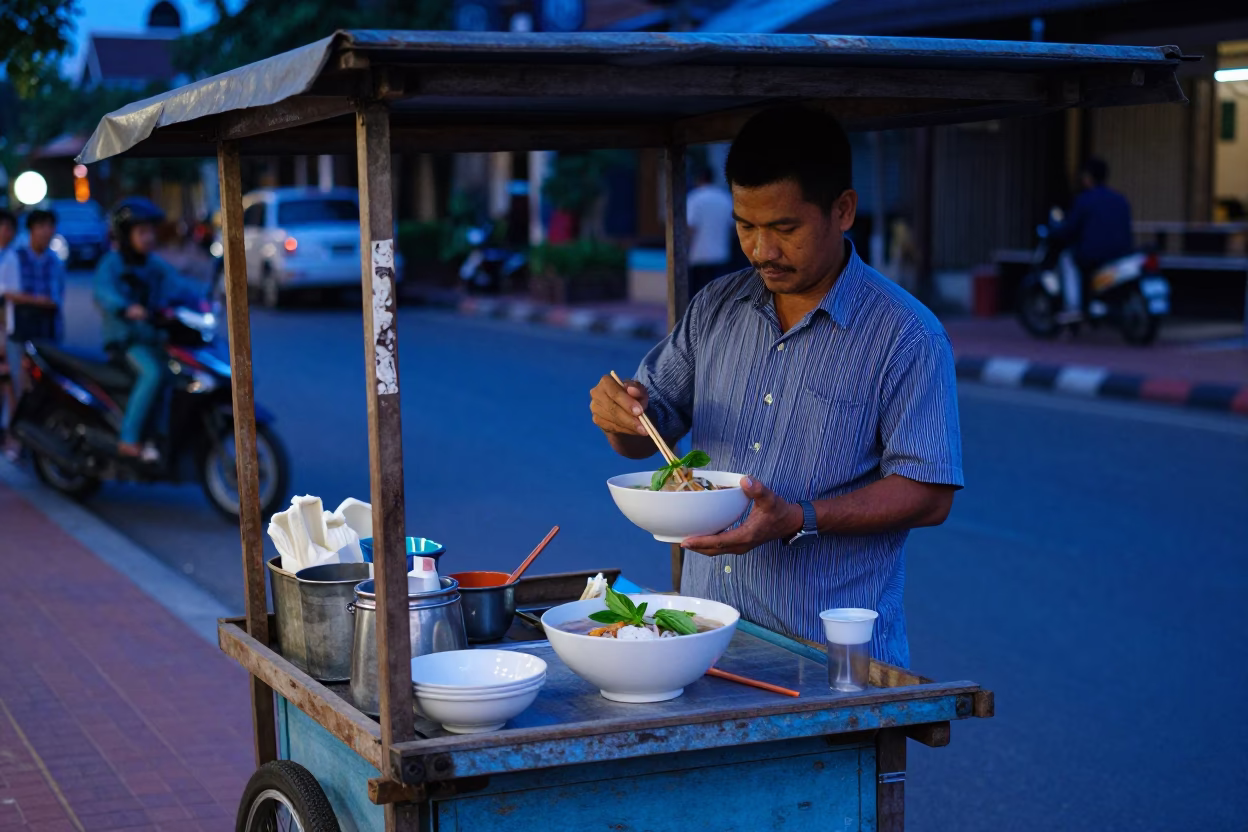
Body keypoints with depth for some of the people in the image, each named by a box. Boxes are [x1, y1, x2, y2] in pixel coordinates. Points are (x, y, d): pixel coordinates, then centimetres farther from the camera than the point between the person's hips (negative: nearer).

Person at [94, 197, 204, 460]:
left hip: (154, 337, 7)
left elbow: (178, 283, 2)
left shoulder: (155, 265, 15)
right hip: (125, 337, -7)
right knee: (153, 373, -30)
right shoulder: (111, 264, -6)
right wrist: (126, 308, -46)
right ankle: (129, 439, -26)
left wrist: (202, 298, -17)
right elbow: (104, 293, -25)